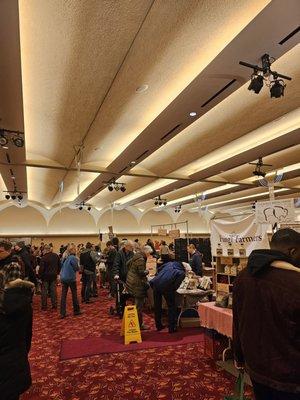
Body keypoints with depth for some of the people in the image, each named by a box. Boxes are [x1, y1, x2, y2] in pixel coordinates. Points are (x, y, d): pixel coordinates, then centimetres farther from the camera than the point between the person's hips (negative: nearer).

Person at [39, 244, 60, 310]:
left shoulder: (44, 257, -17)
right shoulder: (56, 256, -1)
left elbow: (41, 268, -15)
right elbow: (59, 265, 8)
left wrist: (39, 276, -3)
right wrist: (57, 272, 18)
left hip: (45, 276, -4)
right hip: (53, 275, 4)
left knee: (44, 291, 8)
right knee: (53, 290, 11)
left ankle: (44, 306, 14)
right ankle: (54, 305, 16)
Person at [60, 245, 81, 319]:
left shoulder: (65, 257, 5)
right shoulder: (73, 258, -15)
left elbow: (62, 267, 13)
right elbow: (76, 268, -13)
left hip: (63, 278, 6)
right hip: (71, 278, -6)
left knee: (63, 295, 7)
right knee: (74, 295, 10)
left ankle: (62, 313, 10)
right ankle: (76, 310, 22)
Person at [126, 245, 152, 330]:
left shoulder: (136, 256, 8)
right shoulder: (141, 259, -22)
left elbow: (128, 264, 20)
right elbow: (141, 273, -23)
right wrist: (147, 271, -4)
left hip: (131, 281, 10)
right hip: (137, 284, -10)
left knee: (137, 303, 20)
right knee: (139, 305, 1)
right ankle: (139, 325, 11)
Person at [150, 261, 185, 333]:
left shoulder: (170, 263, 27)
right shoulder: (182, 273, 15)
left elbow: (159, 269, 25)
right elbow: (178, 282, -7)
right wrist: (174, 289, 4)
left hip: (155, 284, 5)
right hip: (167, 286, -5)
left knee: (157, 305, 21)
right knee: (171, 307, 16)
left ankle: (158, 326, 34)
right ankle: (172, 328, 20)